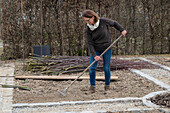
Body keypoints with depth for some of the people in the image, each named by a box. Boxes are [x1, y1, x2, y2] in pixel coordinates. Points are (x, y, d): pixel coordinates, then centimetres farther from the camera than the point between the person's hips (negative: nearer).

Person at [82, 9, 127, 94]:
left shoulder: (103, 21, -15)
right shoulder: (88, 29, -13)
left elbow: (114, 23, 5)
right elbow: (90, 44, -13)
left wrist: (122, 30, 0)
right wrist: (94, 55, -22)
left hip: (107, 49, -1)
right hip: (96, 49, 1)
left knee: (106, 68, 2)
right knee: (92, 68, -7)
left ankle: (107, 85, 20)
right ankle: (92, 87, 6)